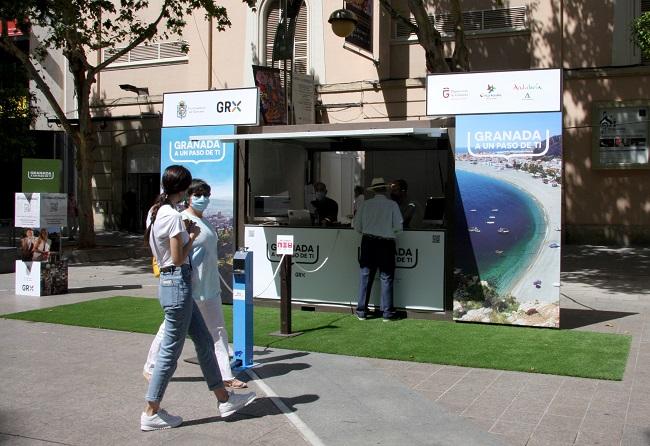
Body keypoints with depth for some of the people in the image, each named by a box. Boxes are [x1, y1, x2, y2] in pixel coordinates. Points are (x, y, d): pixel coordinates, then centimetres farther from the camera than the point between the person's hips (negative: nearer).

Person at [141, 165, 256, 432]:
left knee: (205, 342, 16)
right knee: (170, 351, 0)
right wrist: (192, 236, -5)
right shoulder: (173, 216, -18)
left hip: (168, 282, 10)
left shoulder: (155, 212, 10)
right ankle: (151, 413, 11)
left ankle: (224, 399, 25)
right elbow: (178, 258, -19)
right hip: (178, 284, -10)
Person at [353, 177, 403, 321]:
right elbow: (398, 227, -4)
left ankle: (361, 311, 12)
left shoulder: (365, 204, 2)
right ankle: (387, 312, 5)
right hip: (386, 243, -2)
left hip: (368, 242, 2)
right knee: (386, 278, 4)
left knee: (365, 277, 7)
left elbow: (357, 227, 4)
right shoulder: (392, 205, -3)